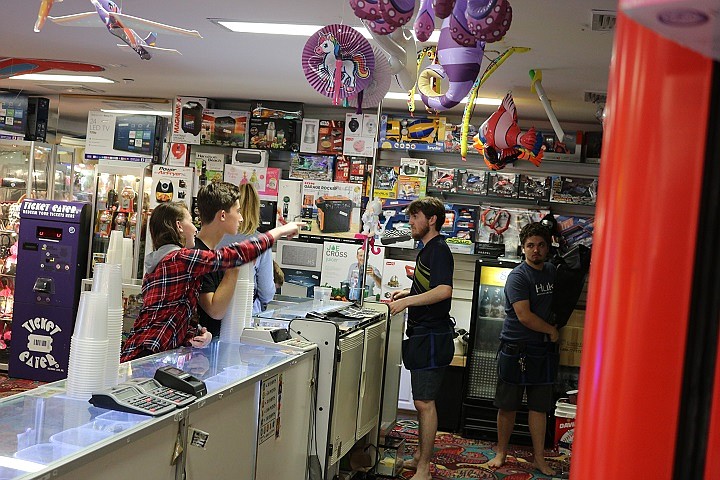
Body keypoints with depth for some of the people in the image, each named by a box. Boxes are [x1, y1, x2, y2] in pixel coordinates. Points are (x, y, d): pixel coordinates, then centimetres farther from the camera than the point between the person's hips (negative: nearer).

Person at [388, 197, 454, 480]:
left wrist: (406, 302, -27)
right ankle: (420, 455, 30)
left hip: (432, 336, -10)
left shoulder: (438, 250, -14)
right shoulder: (427, 250, 17)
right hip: (422, 335, 10)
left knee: (424, 402, -6)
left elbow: (444, 290, -29)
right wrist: (409, 293, 16)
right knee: (422, 401, 18)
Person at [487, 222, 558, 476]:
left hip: (543, 350, 5)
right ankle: (501, 452, 20)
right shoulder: (518, 276, -11)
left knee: (539, 407, 8)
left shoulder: (552, 271, 10)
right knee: (507, 406, 5)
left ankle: (539, 458, 17)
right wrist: (552, 330, -6)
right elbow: (524, 316, -18)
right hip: (515, 349, -5)